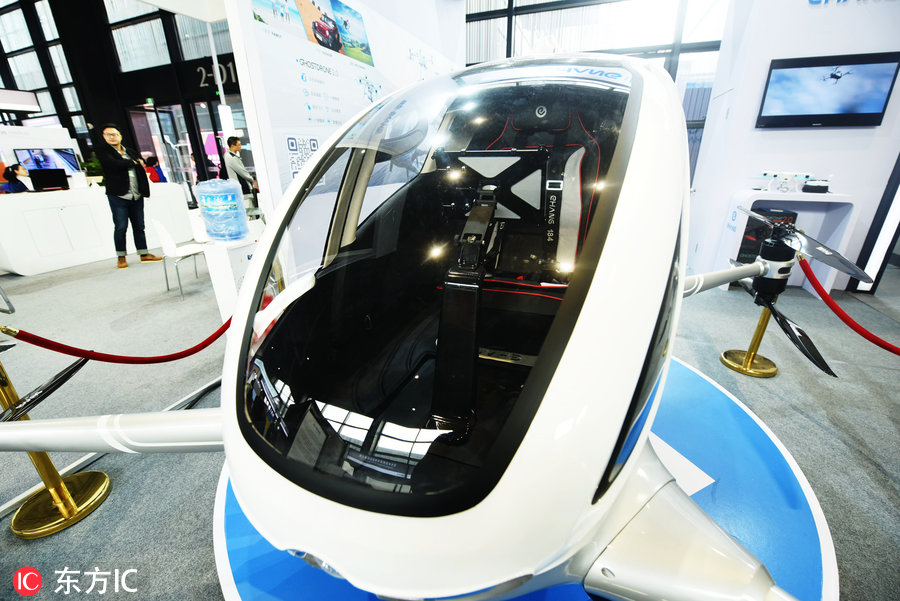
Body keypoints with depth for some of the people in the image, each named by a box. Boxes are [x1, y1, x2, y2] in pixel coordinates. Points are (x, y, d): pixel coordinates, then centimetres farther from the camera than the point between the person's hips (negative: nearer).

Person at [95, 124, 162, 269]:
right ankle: (121, 257, 7)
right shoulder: (102, 150, 1)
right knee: (121, 227, -3)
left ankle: (144, 254, 15)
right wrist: (133, 162, -3)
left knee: (139, 226, 8)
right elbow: (114, 164, -14)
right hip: (118, 196, -4)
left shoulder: (130, 152, 18)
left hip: (136, 196, 4)